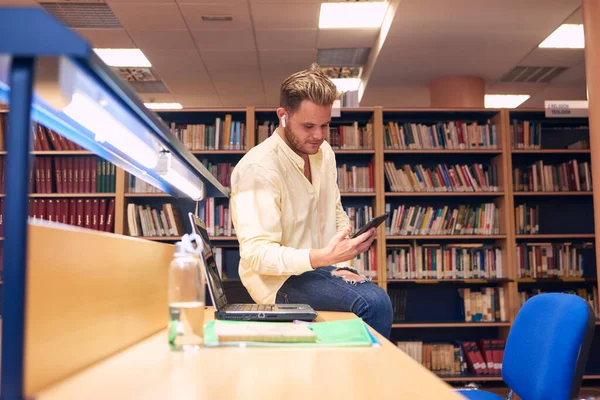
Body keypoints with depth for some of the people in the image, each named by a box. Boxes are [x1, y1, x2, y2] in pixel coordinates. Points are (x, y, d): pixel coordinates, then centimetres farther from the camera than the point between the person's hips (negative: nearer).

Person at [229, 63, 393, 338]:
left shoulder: (323, 152, 7)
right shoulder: (258, 167, -17)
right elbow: (257, 254, -22)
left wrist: (341, 265, -2)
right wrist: (324, 257, -35)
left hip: (322, 265, 7)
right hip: (279, 279, -6)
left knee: (379, 301, -21)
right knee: (372, 303, -27)